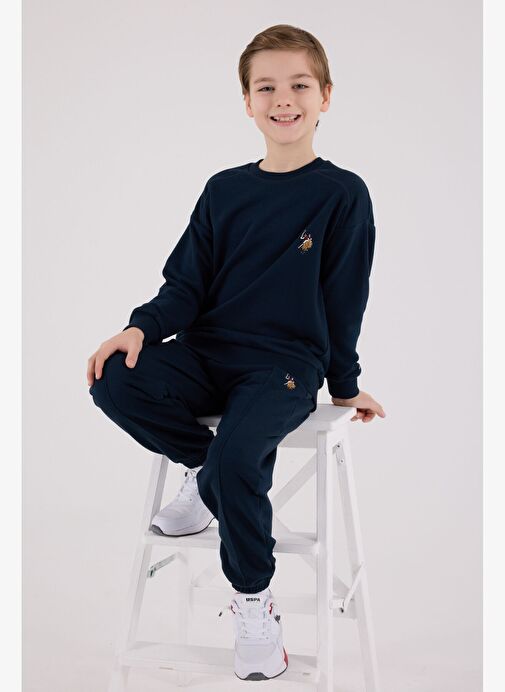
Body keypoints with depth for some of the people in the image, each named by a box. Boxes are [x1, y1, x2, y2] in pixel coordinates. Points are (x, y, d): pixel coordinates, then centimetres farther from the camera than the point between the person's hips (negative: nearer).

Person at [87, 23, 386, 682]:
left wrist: (344, 383, 9)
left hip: (286, 363, -4)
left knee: (238, 452, -31)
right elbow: (188, 283, 9)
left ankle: (255, 600, -6)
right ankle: (204, 471, 2)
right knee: (115, 383, -24)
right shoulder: (224, 190, 11)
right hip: (208, 351, 4)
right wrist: (142, 328, -10)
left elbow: (344, 300, 4)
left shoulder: (343, 193, 0)